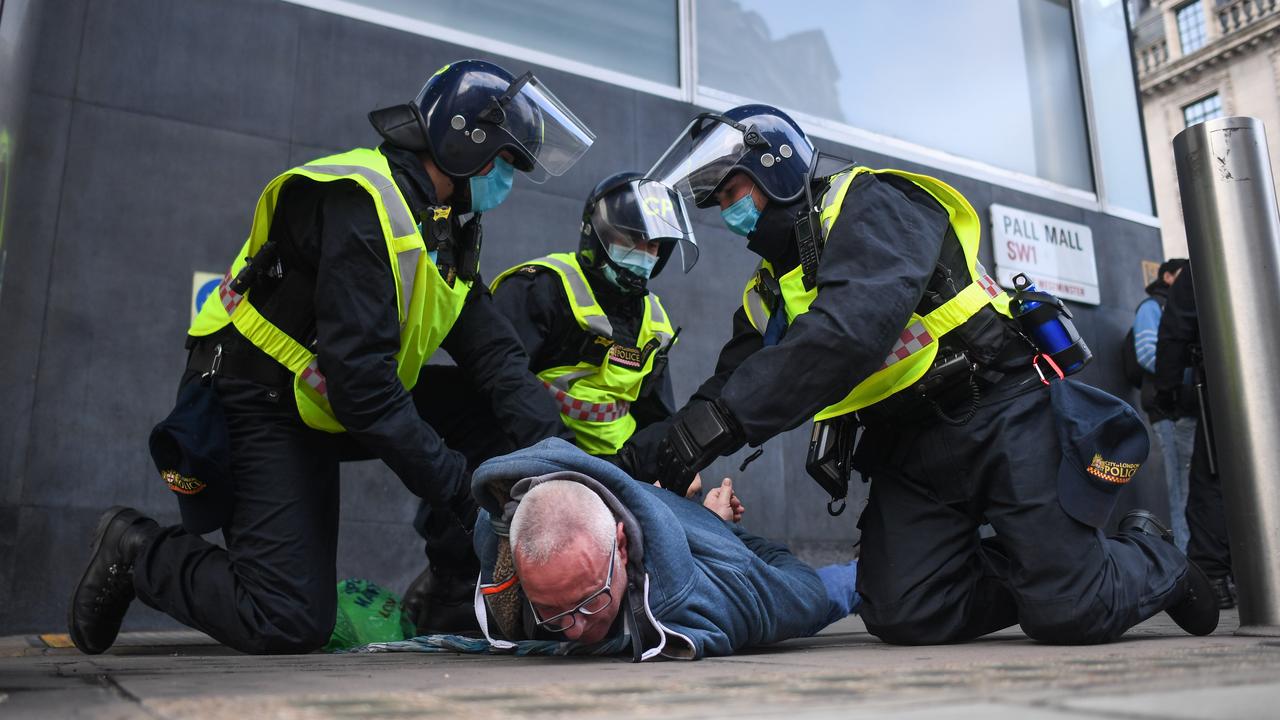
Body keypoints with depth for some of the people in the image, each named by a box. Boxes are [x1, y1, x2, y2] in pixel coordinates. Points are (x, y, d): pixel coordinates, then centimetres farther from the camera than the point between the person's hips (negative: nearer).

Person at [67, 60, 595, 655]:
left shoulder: (447, 232, 6)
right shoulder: (360, 204, -24)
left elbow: (494, 352, 0)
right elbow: (361, 385, -30)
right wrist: (460, 493, -28)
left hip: (320, 414, 9)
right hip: (257, 409, -9)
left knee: (478, 407, -1)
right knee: (290, 624, -13)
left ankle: (463, 572, 5)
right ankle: (135, 549, 8)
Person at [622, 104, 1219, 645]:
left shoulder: (867, 202, -10)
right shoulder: (768, 295, 15)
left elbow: (852, 328, -28)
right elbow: (728, 387, 6)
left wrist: (723, 418, -34)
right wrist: (661, 452, -15)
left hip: (1001, 413, -7)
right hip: (910, 448, 7)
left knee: (1069, 614, -12)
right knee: (902, 616, -11)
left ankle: (1151, 557, 21)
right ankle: (1037, 566, 14)